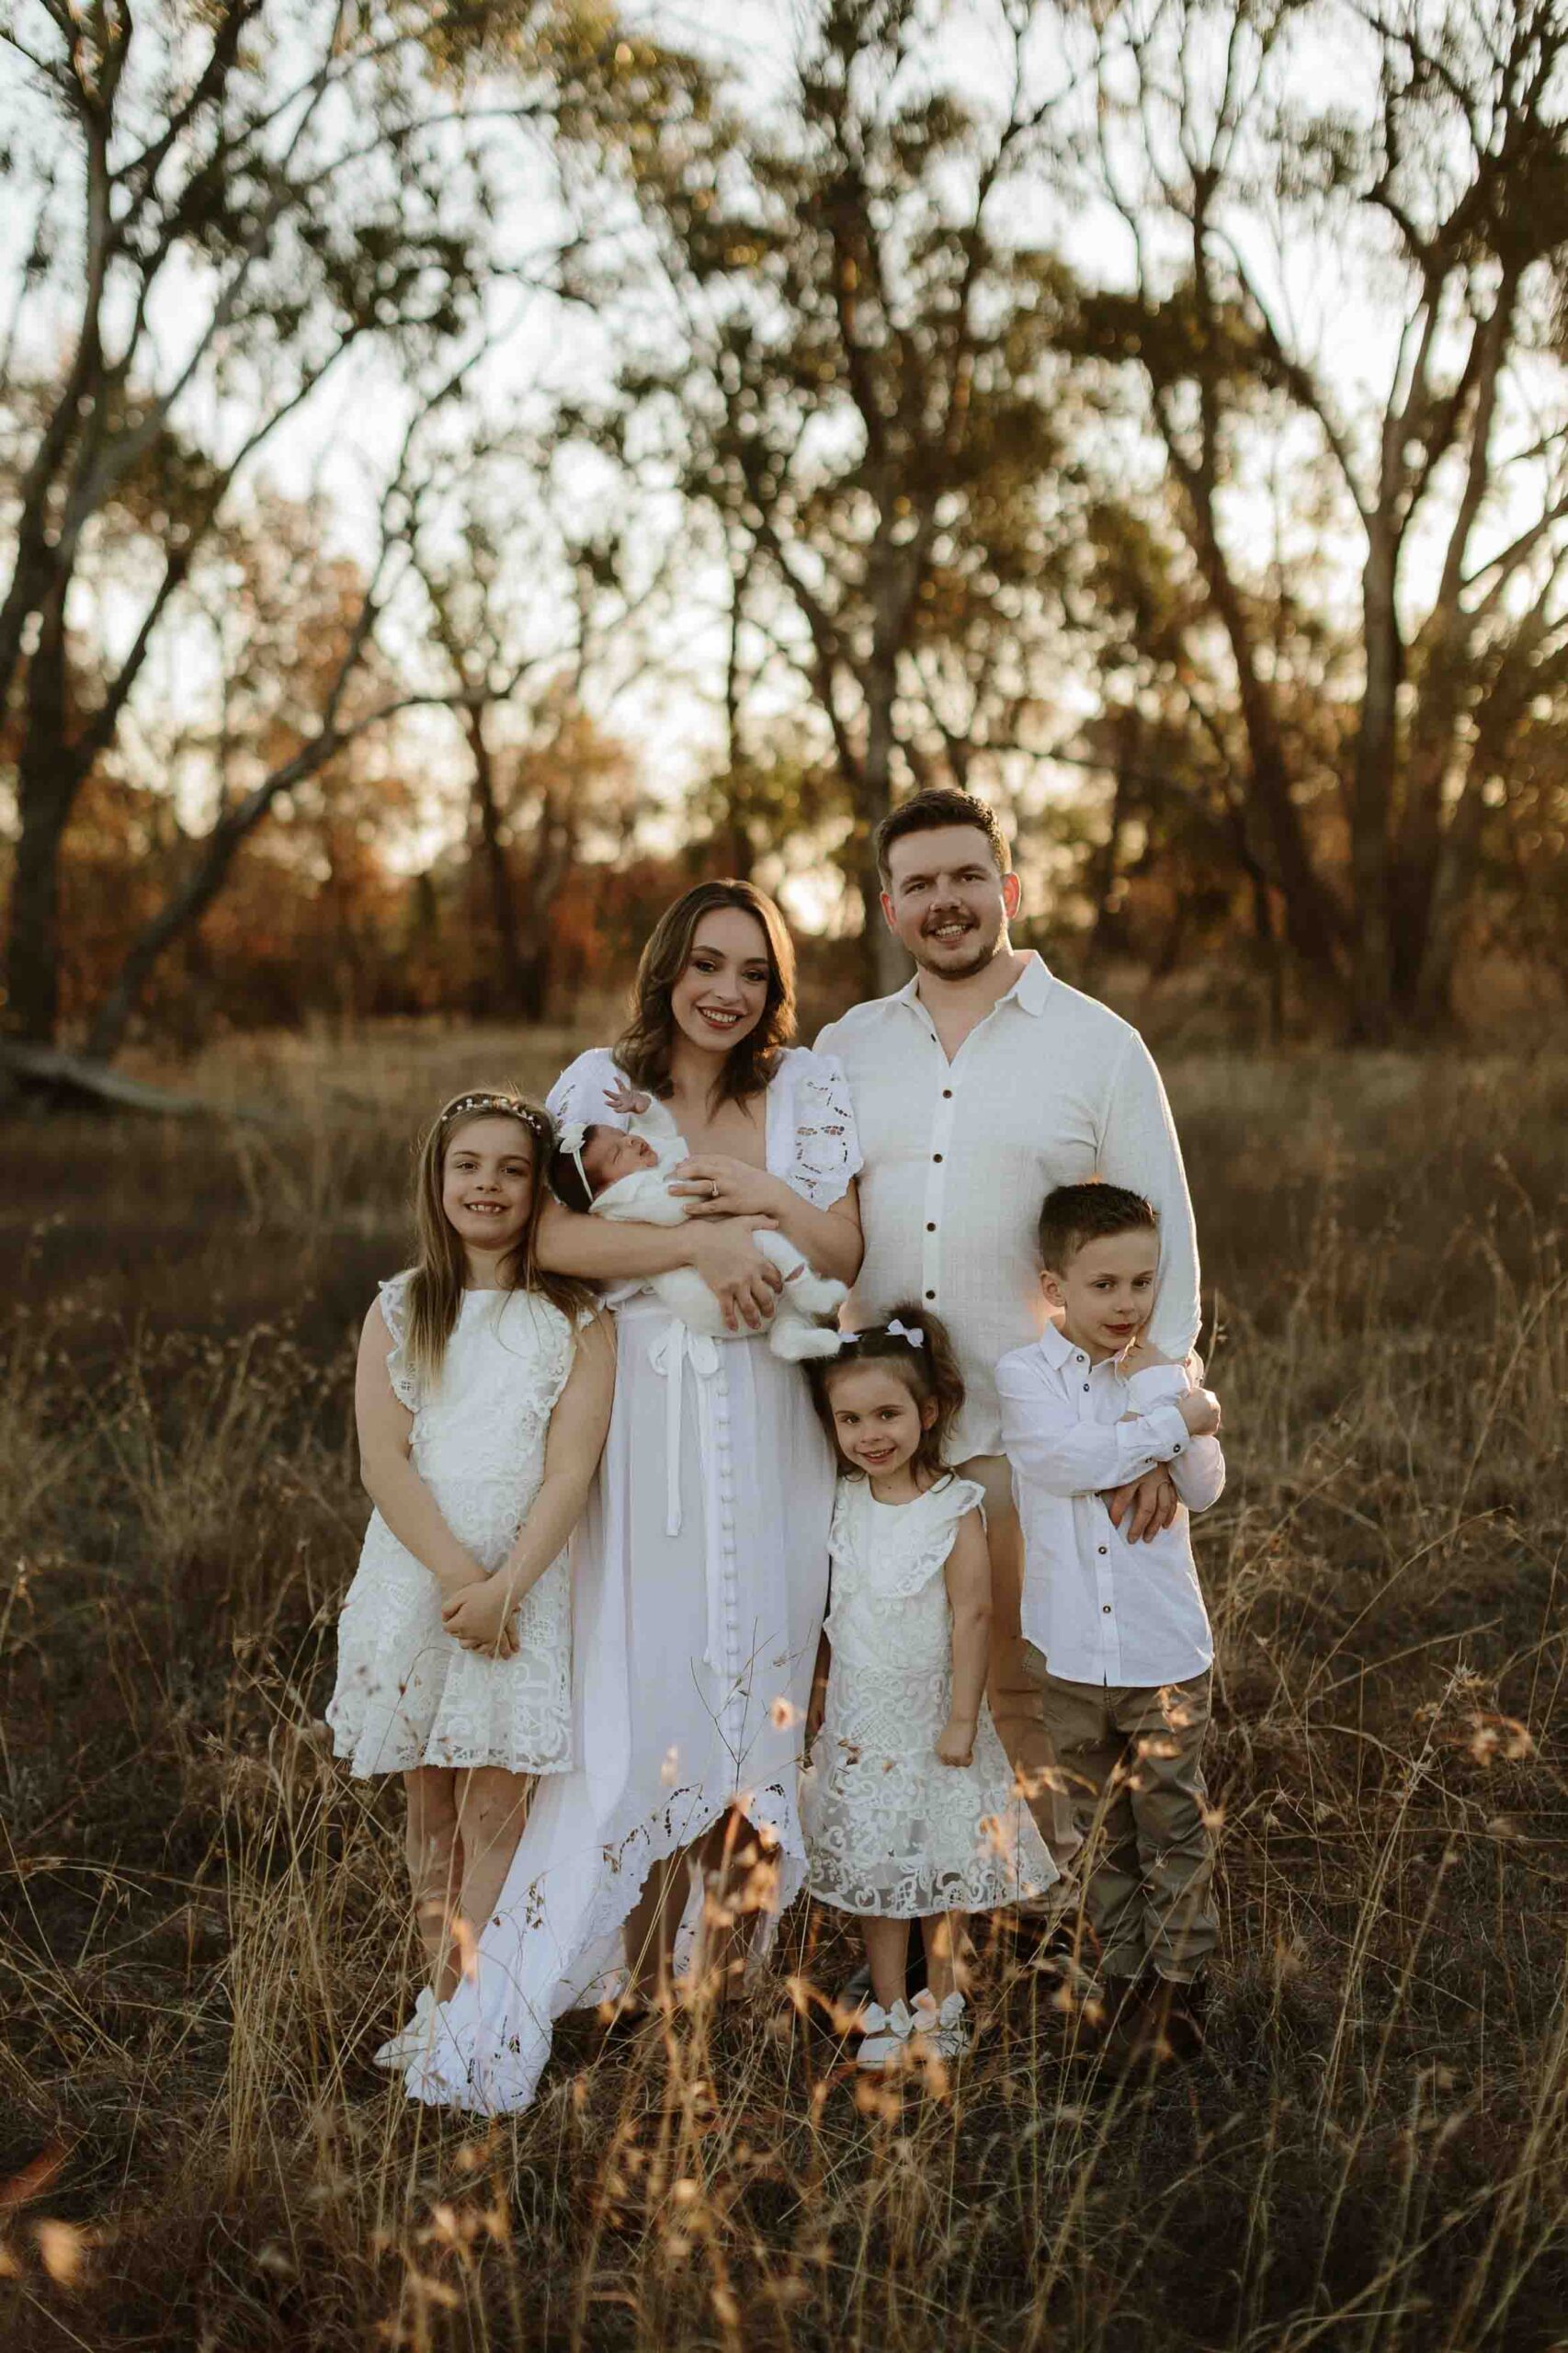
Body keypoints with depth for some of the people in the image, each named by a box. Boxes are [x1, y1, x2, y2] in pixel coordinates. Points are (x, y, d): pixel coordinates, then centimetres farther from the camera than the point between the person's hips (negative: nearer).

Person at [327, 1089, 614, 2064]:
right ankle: (443, 1996, 21)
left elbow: (569, 1471, -7)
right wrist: (456, 1573, -15)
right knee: (431, 1803, 9)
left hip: (522, 1583, -2)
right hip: (417, 1572, 2)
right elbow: (384, 1458, -5)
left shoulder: (576, 1321, 0)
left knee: (494, 1806, -3)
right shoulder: (400, 1310, 4)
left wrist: (503, 1587, -17)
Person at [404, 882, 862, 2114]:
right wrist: (697, 1241, -19)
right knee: (628, 1697, -5)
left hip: (765, 1428, 2)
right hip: (638, 1422, -2)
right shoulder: (601, 1083, 2)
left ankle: (730, 1957, 21)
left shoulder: (809, 1088, 6)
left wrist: (773, 1201, -12)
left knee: (753, 1682, 7)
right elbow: (555, 1238, -11)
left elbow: (848, 1253, 6)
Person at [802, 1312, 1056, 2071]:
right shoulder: (842, 1503, 0)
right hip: (859, 1713, 4)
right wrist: (829, 1701, 10)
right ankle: (888, 2011, 20)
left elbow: (971, 1616, -14)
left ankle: (941, 2005, 24)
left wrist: (962, 1719, -15)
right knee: (874, 1862, 9)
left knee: (940, 1863, 8)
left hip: (930, 1708, -3)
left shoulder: (954, 1508, -14)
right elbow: (839, 1605, 9)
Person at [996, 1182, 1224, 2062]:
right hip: (1071, 1650, 0)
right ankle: (1122, 1972, 27)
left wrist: (1157, 1386, -13)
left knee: (1173, 1817, 7)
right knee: (1100, 1823, 13)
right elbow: (1070, 1459, -20)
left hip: (1164, 1648, 0)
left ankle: (1180, 1976, 21)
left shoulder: (1167, 1373, 2)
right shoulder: (1026, 1373, -3)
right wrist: (1175, 1420, -14)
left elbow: (1204, 1487, -8)